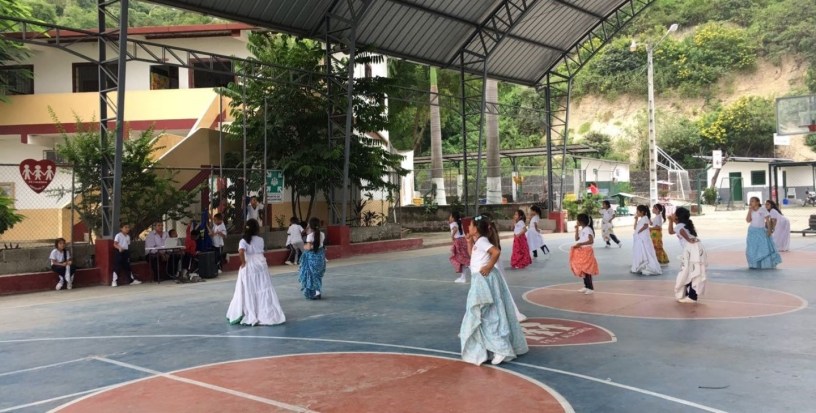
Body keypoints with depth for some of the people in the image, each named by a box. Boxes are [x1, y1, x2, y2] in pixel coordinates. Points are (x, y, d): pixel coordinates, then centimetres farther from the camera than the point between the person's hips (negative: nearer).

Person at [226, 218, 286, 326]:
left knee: (249, 292, 6)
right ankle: (266, 314, 9)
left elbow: (241, 252, -24)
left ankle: (251, 316, 10)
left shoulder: (243, 240, -8)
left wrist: (243, 262, -13)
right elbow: (261, 251, 9)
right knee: (263, 291, 7)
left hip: (249, 267, -2)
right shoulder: (260, 240, 1)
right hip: (261, 265, 2)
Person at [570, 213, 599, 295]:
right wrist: (577, 229, 7)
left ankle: (591, 288, -4)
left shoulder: (588, 229, -15)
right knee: (582, 270, 12)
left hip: (586, 251, -9)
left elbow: (591, 241, -23)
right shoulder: (581, 230, 13)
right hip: (581, 252, 9)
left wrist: (580, 244, -27)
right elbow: (577, 239, 14)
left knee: (586, 270, -8)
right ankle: (586, 286, 21)